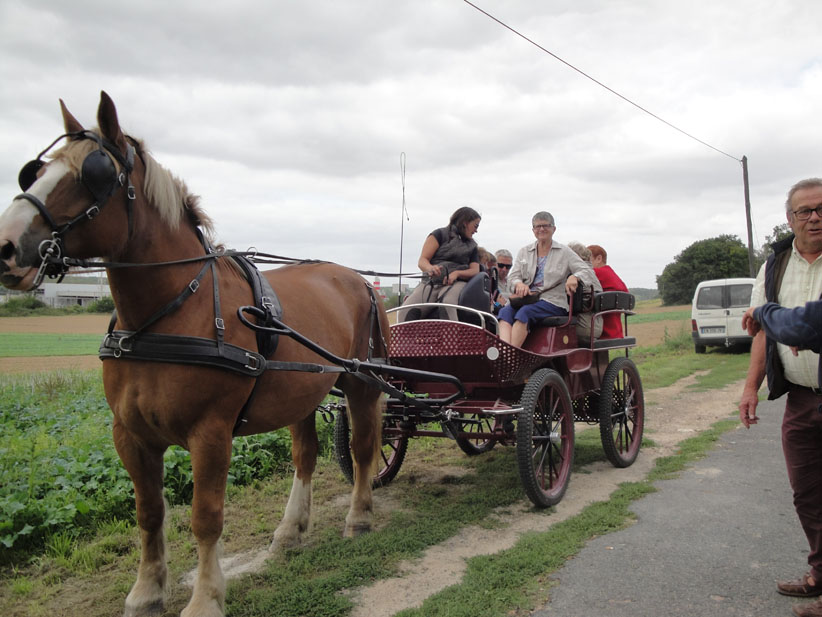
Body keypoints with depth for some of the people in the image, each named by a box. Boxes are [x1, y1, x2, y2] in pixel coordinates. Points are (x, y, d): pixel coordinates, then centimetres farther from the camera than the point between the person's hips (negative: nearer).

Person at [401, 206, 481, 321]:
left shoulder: (472, 246, 25)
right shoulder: (440, 234, 14)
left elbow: (475, 271, 12)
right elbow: (422, 261, 3)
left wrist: (457, 273, -10)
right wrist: (430, 268, -22)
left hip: (457, 282, 1)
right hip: (431, 281, -1)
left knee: (447, 303, -37)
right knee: (407, 310, -30)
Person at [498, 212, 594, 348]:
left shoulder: (564, 252, 12)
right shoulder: (524, 252, 22)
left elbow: (586, 270, 4)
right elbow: (512, 277, 13)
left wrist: (574, 277, -20)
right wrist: (519, 284, -13)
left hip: (553, 301, -3)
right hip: (526, 298, 3)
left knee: (525, 312, -34)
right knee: (505, 311, -30)